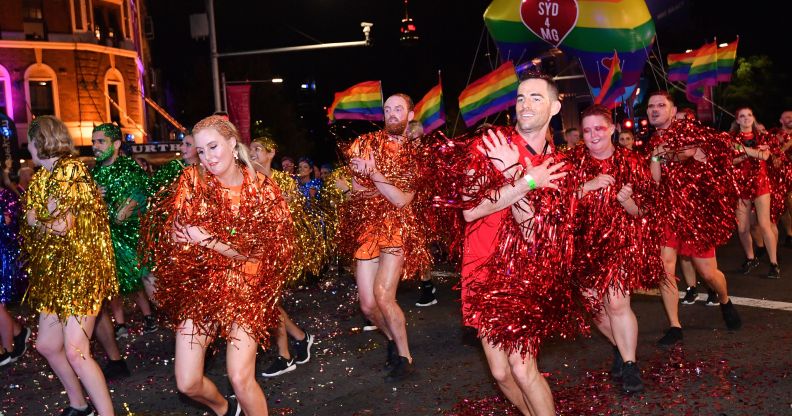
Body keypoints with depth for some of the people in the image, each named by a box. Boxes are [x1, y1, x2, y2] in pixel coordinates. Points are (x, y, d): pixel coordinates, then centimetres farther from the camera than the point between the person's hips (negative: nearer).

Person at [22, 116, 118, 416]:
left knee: (75, 352, -13)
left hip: (80, 269, -10)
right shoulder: (47, 175, 16)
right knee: (46, 344, 15)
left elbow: (61, 225, -20)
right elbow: (41, 223, 15)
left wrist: (34, 220, -4)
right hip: (55, 270, 10)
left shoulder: (68, 170, -13)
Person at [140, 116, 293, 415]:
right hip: (198, 286, 2)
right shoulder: (193, 179, -2)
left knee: (241, 378, -12)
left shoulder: (262, 188, -6)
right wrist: (237, 246, -15)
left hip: (244, 290, -2)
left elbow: (265, 250, -9)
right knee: (187, 384, 2)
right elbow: (176, 235, -7)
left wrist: (206, 238, -17)